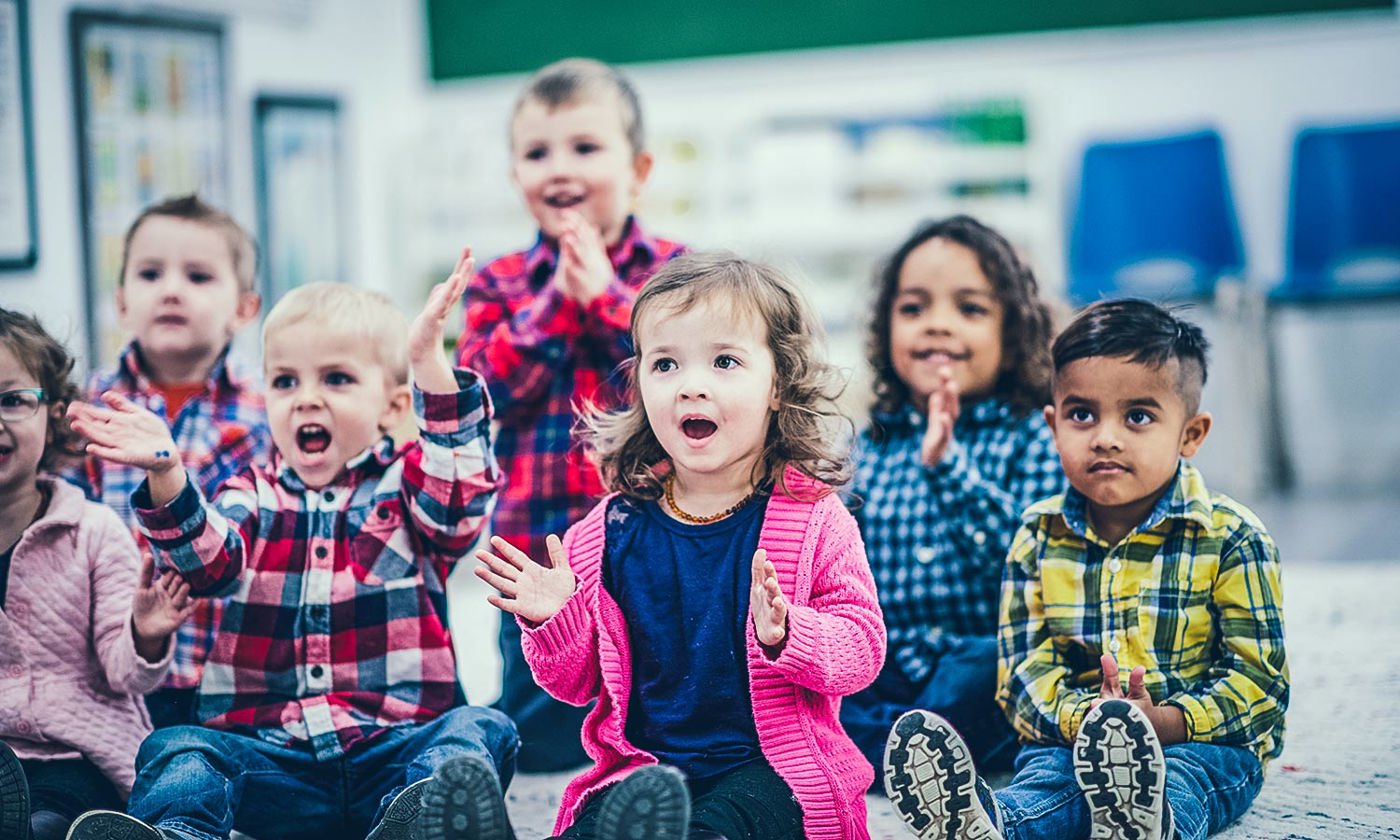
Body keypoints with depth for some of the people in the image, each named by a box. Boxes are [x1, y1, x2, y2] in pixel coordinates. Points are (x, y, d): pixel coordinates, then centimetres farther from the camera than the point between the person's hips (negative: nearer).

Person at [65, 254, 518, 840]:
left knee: (480, 731, -29)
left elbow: (459, 502, -11)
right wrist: (165, 473, -23)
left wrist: (429, 361, -21)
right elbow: (209, 558, -2)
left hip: (394, 746, -2)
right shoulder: (255, 496, 19)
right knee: (177, 749, -23)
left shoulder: (407, 484, 13)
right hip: (269, 754, 2)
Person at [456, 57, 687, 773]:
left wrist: (604, 296, -17)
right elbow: (482, 390, -9)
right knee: (542, 742, 10)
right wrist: (556, 297, -14)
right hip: (538, 549, 2)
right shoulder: (498, 284, 5)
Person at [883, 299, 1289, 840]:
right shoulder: (1040, 537, 9)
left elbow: (1259, 678, -3)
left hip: (1201, 742, -1)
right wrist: (1080, 716, -19)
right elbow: (1024, 664, 4)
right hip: (1068, 738, 2)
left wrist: (1166, 722, -22)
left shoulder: (1230, 539, 0)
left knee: (1180, 777, -38)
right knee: (1046, 772, -34)